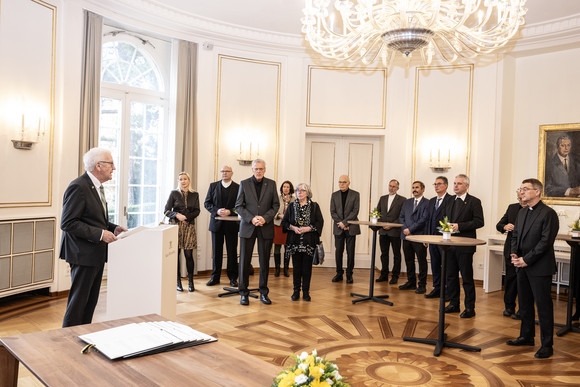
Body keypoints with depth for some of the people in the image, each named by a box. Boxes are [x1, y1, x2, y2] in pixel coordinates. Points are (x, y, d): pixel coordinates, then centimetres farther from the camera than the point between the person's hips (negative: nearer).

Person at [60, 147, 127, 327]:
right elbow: (67, 223, -21)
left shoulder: (96, 186, 14)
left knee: (91, 301, 16)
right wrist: (99, 234, -23)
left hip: (97, 254, 10)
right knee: (78, 302, 0)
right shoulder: (79, 187, -17)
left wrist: (113, 228, 8)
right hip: (84, 254, -10)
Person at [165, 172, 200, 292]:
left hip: (189, 227, 1)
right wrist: (177, 215, -14)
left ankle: (191, 282, 7)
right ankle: (178, 282, 8)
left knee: (189, 254, -3)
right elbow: (167, 211, 3)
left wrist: (186, 217, -10)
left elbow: (197, 211, 5)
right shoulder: (174, 193, 6)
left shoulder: (194, 195, 11)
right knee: (176, 254, -2)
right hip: (176, 226, -1)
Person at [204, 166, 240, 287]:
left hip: (232, 223, -2)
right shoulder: (213, 186, 8)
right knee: (216, 251, 9)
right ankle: (215, 277, 19)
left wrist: (230, 211, -18)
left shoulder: (238, 187, 1)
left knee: (232, 252, 5)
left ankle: (233, 277, 14)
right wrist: (217, 210, -12)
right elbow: (207, 203, 5)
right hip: (216, 223, 2)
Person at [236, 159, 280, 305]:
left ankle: (263, 293, 18)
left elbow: (276, 205, 5)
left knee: (265, 261, 6)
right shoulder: (244, 184, 3)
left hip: (266, 227, 1)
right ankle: (244, 293, 13)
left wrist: (265, 218, -11)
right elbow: (238, 206, 1)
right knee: (244, 260, 2)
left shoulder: (271, 184, 5)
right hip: (248, 227, -1)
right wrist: (251, 218, -13)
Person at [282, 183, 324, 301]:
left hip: (309, 242, -1)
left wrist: (308, 228, -14)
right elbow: (284, 222, 9)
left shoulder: (314, 206, 3)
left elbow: (320, 222, -1)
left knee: (307, 267, 2)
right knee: (296, 266, 4)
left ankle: (306, 291, 12)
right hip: (295, 241, 1)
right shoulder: (291, 206, 10)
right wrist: (293, 228, -9)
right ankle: (296, 291, 14)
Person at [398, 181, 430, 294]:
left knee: (422, 261, 1)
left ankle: (422, 285, 9)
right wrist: (405, 229, -4)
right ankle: (411, 283, 22)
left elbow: (424, 219, -12)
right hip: (406, 235, 6)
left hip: (419, 236, -6)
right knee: (409, 260, 11)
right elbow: (401, 217, 13)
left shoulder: (427, 203, -3)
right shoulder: (407, 202, 17)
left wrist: (410, 229, -14)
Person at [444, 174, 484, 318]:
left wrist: (459, 226, -19)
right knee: (451, 276, 12)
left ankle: (470, 308, 10)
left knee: (467, 278, 0)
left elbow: (479, 222, -13)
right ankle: (453, 304, 24)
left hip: (465, 245, -6)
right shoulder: (450, 200, 14)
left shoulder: (474, 202, -5)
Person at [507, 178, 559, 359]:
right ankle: (527, 337, 30)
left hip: (539, 267, -8)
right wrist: (514, 254, 0)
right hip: (523, 266, 8)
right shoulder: (522, 212, 13)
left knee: (543, 306, -1)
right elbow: (515, 235, 17)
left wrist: (526, 259, -16)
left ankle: (547, 345, 9)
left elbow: (546, 241, -16)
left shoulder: (548, 213, -12)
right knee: (524, 303, 16)